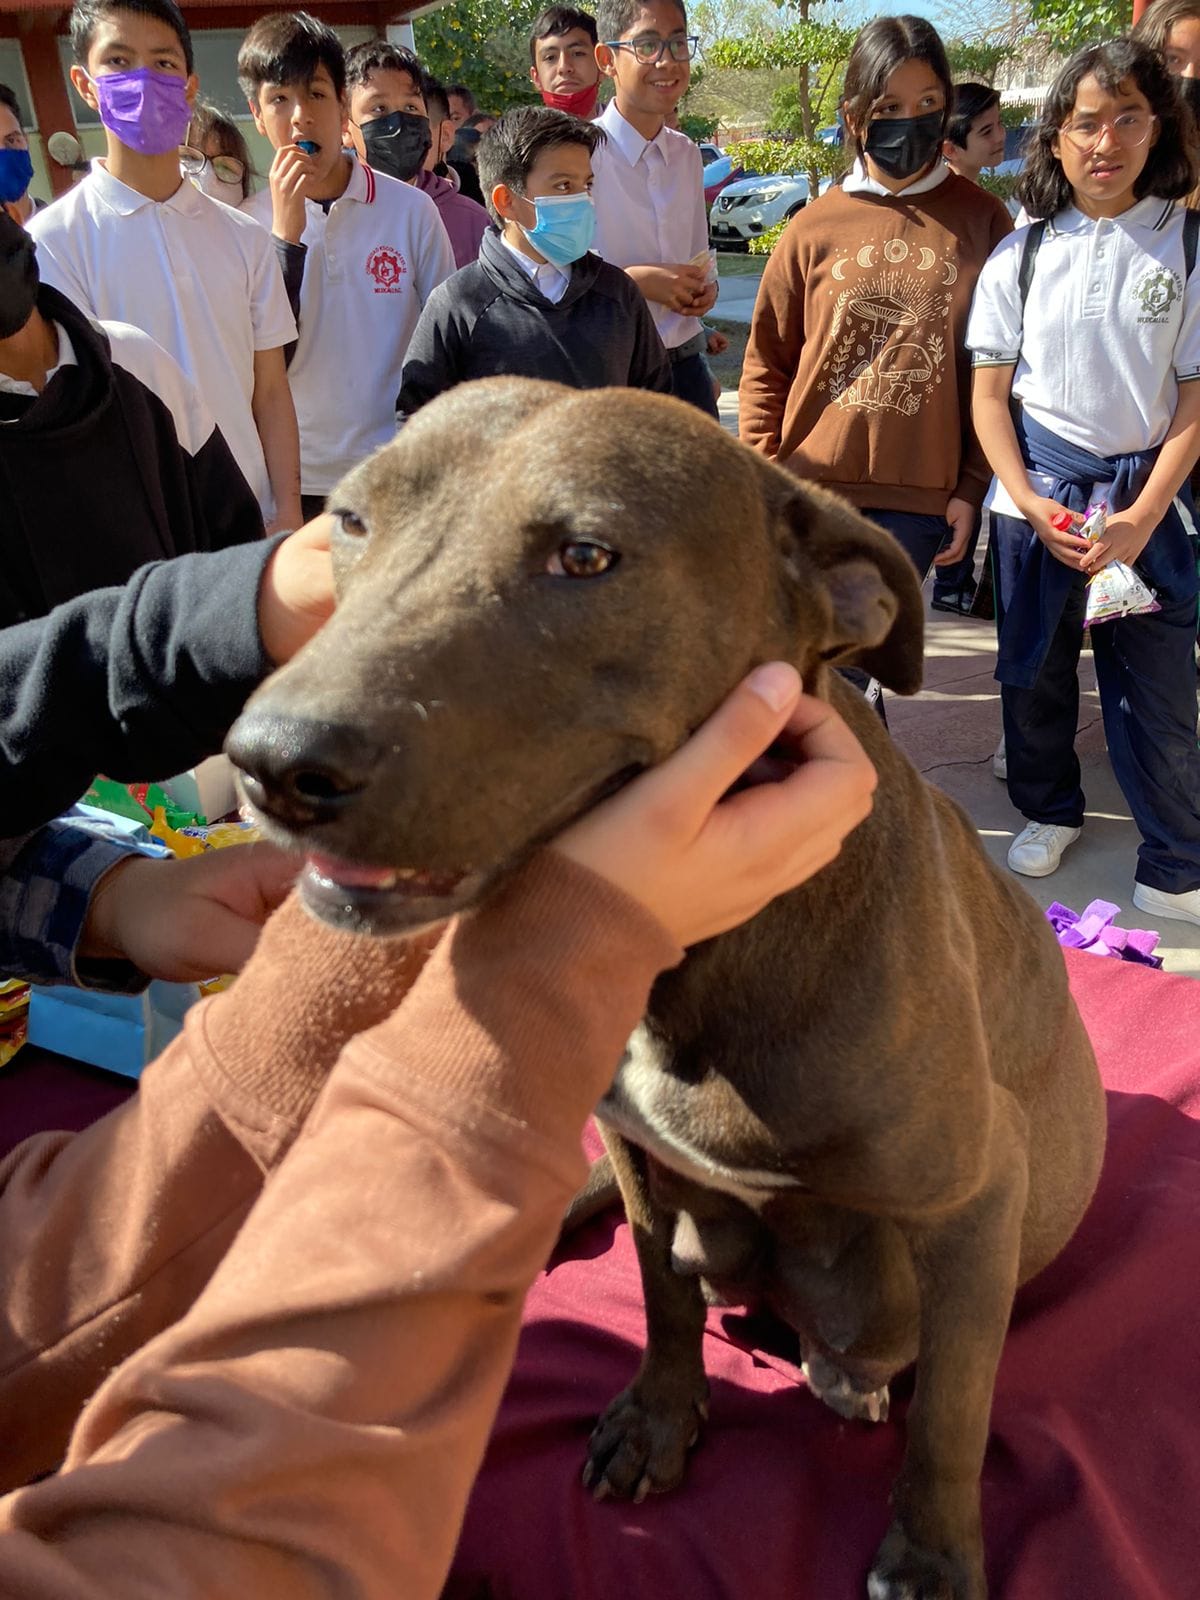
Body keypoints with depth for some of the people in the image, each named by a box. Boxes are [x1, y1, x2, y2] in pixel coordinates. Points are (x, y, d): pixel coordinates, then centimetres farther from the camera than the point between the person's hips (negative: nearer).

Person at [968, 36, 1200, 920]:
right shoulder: (1022, 255, 0)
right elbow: (990, 392, 2)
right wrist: (1028, 500, -10)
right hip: (1035, 492, 2)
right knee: (1035, 667, 15)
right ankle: (1049, 809, 38)